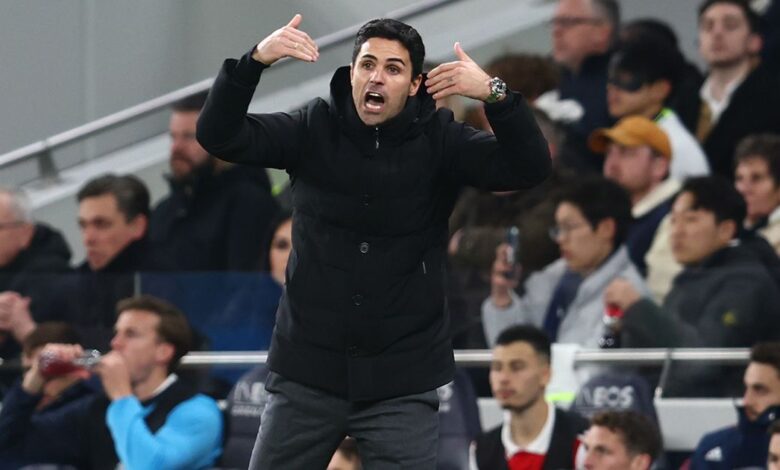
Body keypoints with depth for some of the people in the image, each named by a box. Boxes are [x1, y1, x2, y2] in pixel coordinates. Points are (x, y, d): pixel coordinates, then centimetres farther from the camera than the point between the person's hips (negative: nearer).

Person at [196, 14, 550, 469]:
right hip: (307, 375, 1)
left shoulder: (438, 140, -4)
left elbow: (530, 169, -14)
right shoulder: (315, 129, -1)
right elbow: (218, 137, -9)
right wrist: (255, 61, -24)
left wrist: (495, 94, -30)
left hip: (403, 383, -1)